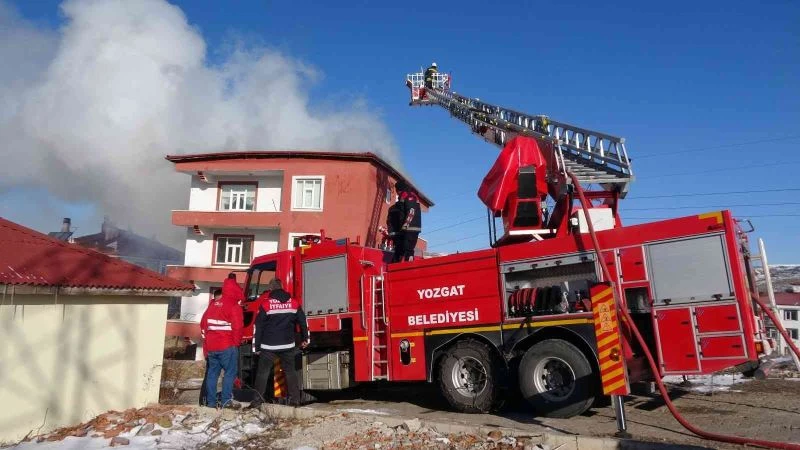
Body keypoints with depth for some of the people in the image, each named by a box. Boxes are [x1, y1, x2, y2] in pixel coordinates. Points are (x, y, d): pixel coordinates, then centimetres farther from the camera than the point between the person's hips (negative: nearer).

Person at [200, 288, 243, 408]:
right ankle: (226, 401, -6)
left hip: (211, 346, 6)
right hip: (227, 346, -6)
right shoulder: (233, 306, -6)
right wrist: (236, 343, 1)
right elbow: (237, 327, -12)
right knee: (230, 373, -1)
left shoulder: (210, 306, 12)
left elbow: (203, 325, 15)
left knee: (212, 373, 12)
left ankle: (211, 402, 15)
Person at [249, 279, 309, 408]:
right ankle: (295, 398, 12)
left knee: (263, 372, 7)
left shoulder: (265, 305, -5)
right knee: (290, 371, 12)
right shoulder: (294, 303, 4)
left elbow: (258, 327, -3)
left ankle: (258, 399, 6)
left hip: (269, 345, -2)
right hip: (288, 345, 3)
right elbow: (303, 322, 11)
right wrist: (305, 339, 23)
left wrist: (257, 346, 4)